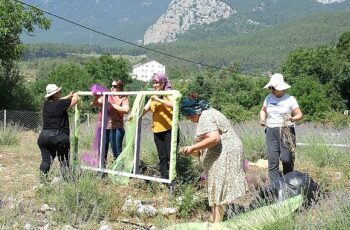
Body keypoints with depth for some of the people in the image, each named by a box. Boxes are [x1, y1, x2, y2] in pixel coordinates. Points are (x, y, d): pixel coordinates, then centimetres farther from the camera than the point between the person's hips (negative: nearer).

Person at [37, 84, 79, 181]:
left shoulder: (46, 104, 8)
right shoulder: (61, 104, -9)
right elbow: (75, 100, 1)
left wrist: (69, 96, 36)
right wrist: (75, 95, 24)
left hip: (44, 136, 5)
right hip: (58, 136, -5)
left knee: (46, 159, 9)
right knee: (64, 160, 8)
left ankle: (43, 179, 7)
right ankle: (66, 179, 10)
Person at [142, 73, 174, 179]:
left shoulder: (168, 94, -2)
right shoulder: (153, 97, 16)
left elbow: (174, 104, -22)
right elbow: (145, 109, 6)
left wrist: (159, 100, -23)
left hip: (169, 129, -6)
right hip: (157, 130, 6)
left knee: (170, 155, -7)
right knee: (162, 156, 10)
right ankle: (164, 177, 17)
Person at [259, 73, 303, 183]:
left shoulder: (290, 99, -2)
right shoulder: (268, 98, 9)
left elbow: (299, 114, -1)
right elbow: (263, 110, 22)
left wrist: (292, 118, -22)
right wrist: (262, 119, 2)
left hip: (286, 132, -3)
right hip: (271, 132, 3)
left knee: (286, 159, -7)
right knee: (272, 160, -2)